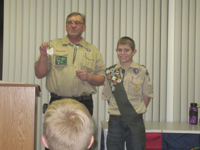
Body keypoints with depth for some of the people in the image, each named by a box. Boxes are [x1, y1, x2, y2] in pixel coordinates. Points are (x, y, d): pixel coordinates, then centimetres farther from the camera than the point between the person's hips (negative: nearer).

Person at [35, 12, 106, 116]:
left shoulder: (93, 51, 15)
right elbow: (39, 74, 5)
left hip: (84, 105, 1)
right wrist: (43, 56, -10)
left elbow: (101, 80, 12)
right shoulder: (53, 46, 10)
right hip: (58, 103, -1)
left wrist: (88, 77, -6)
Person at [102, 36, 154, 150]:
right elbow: (107, 96, 11)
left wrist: (140, 110, -2)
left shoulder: (142, 71, 0)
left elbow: (147, 94, 5)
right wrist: (114, 109, 1)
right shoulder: (110, 72, 5)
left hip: (135, 120, -1)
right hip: (115, 120, 1)